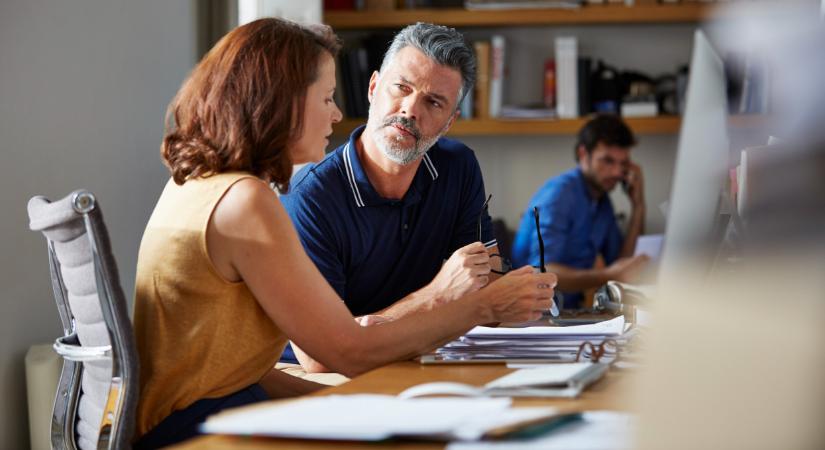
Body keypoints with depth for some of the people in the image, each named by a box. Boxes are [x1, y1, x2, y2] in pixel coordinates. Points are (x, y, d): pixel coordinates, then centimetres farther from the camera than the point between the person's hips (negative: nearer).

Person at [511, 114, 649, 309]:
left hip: (570, 310, 8)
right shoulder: (560, 193, -13)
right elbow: (541, 272, -27)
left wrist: (638, 207, -1)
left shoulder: (601, 199, 12)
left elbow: (621, 262, 4)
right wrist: (608, 275, -40)